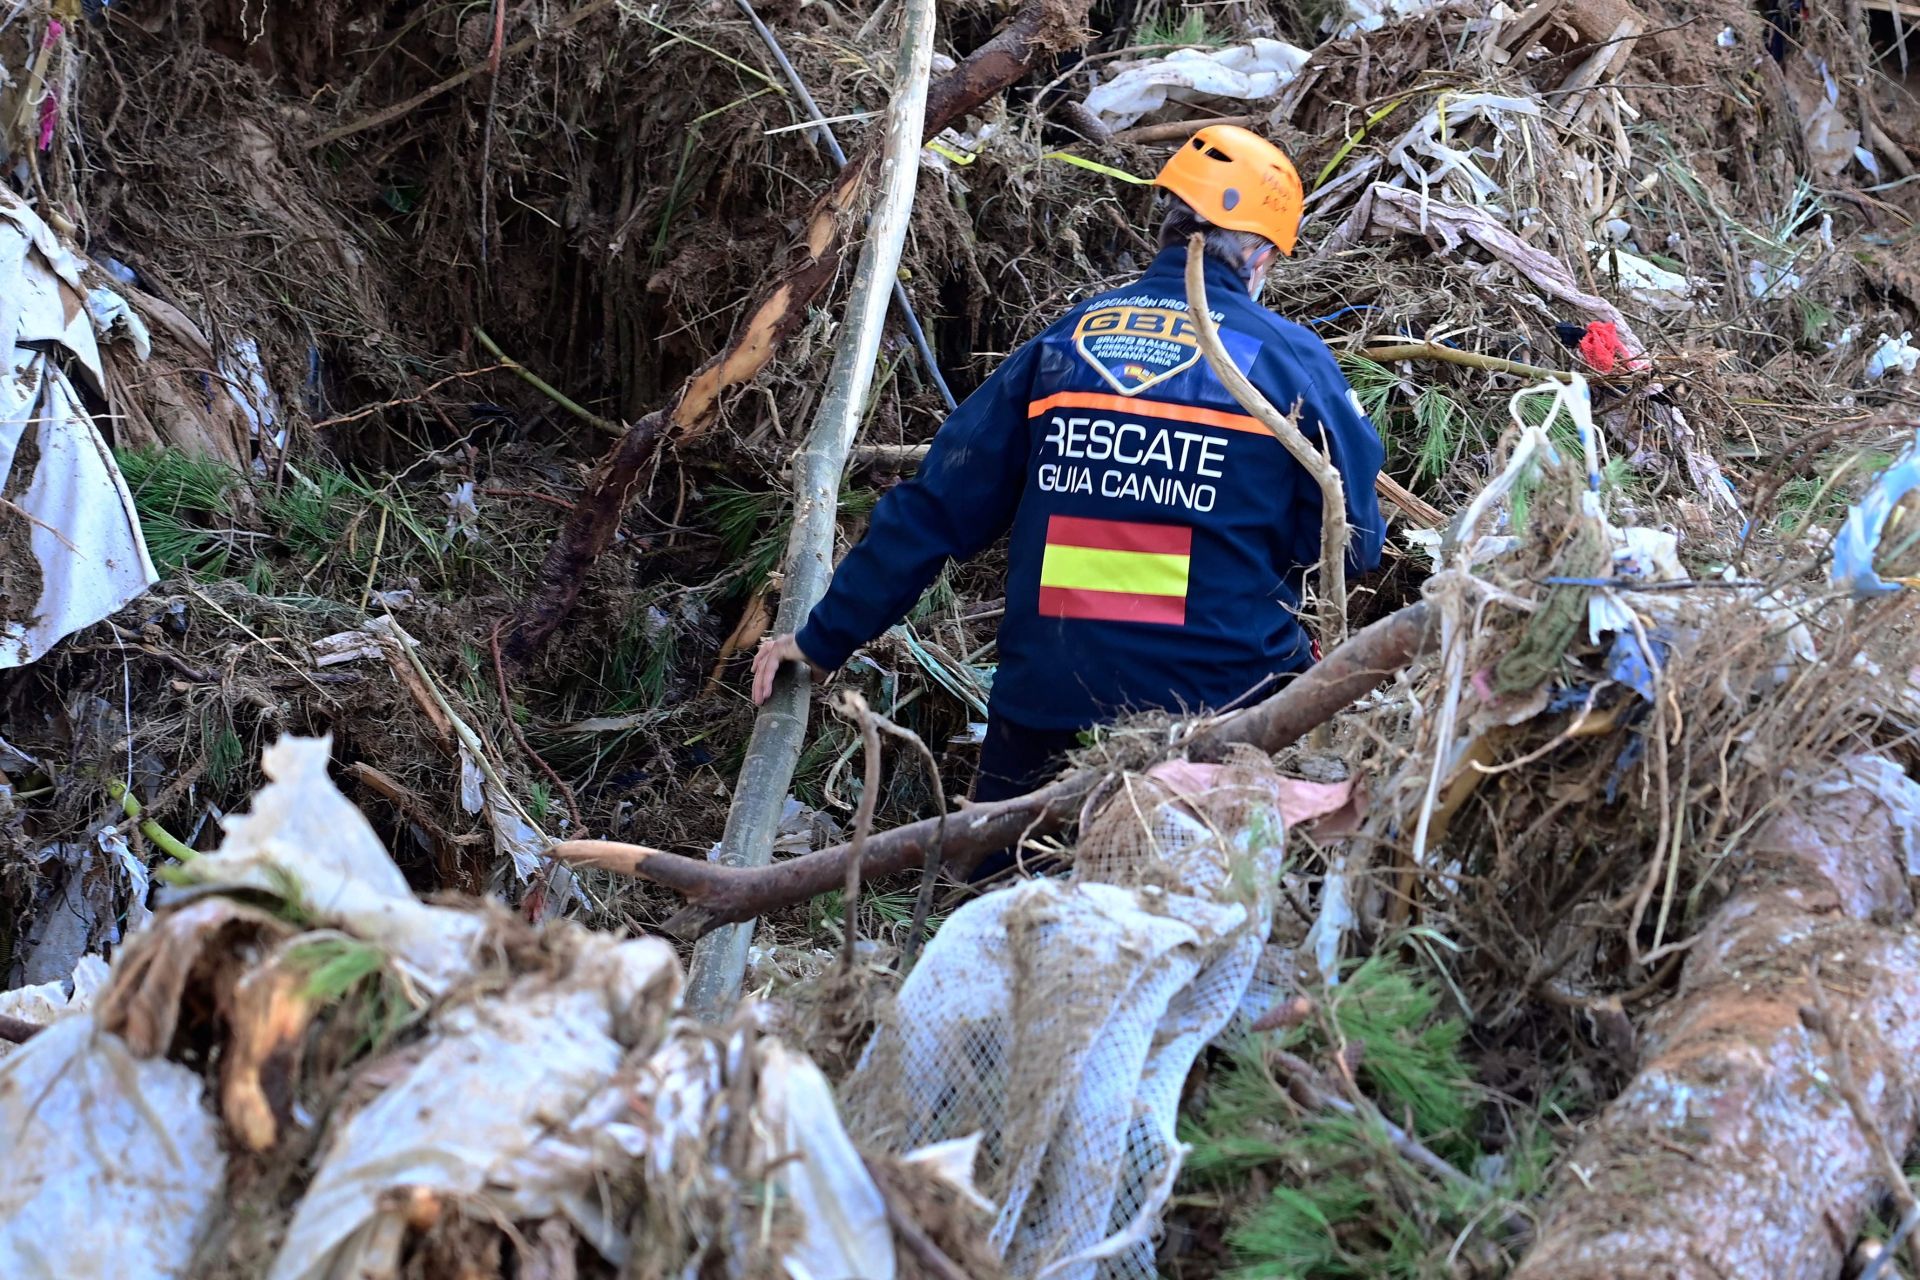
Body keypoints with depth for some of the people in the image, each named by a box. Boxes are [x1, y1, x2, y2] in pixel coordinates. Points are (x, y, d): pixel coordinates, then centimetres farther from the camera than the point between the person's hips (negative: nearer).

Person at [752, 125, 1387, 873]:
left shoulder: (1062, 344, 7)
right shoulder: (1293, 362, 0)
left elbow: (934, 509, 7)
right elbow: (1352, 544, 4)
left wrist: (824, 639, 14)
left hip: (1047, 708, 3)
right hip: (1220, 699, -3)